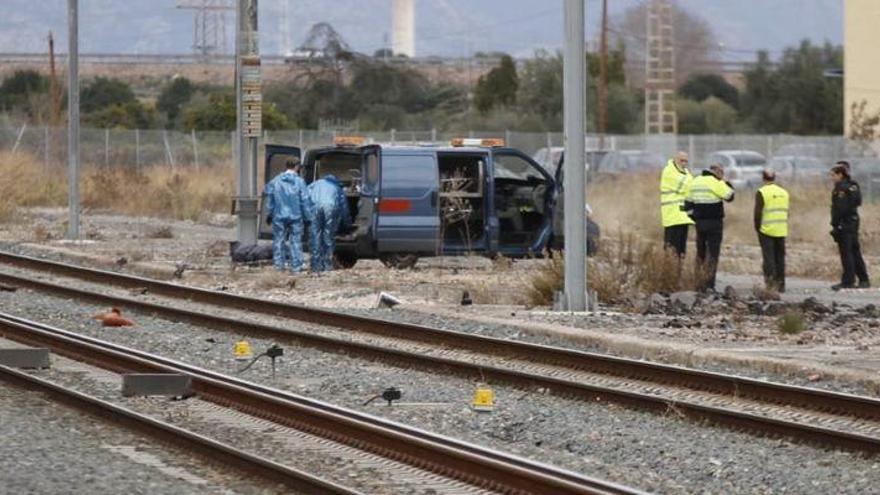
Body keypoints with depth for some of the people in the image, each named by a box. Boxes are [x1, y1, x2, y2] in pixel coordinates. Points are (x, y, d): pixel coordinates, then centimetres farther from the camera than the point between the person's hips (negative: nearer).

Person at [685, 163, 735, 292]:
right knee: (712, 254, -5)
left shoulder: (695, 182, 12)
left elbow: (689, 202, 16)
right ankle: (709, 285, -9)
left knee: (700, 253, 15)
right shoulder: (715, 183, -12)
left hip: (699, 222, 7)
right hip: (714, 222, -7)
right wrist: (728, 184, 5)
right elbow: (729, 196, -10)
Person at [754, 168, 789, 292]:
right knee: (780, 257, 12)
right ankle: (781, 285, 14)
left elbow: (758, 212, -11)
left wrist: (757, 227, -1)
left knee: (768, 258, -3)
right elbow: (786, 212, 14)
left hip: (767, 230, -5)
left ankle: (770, 283, -10)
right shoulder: (784, 192, 11)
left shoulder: (762, 193, -9)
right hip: (781, 231, 5)